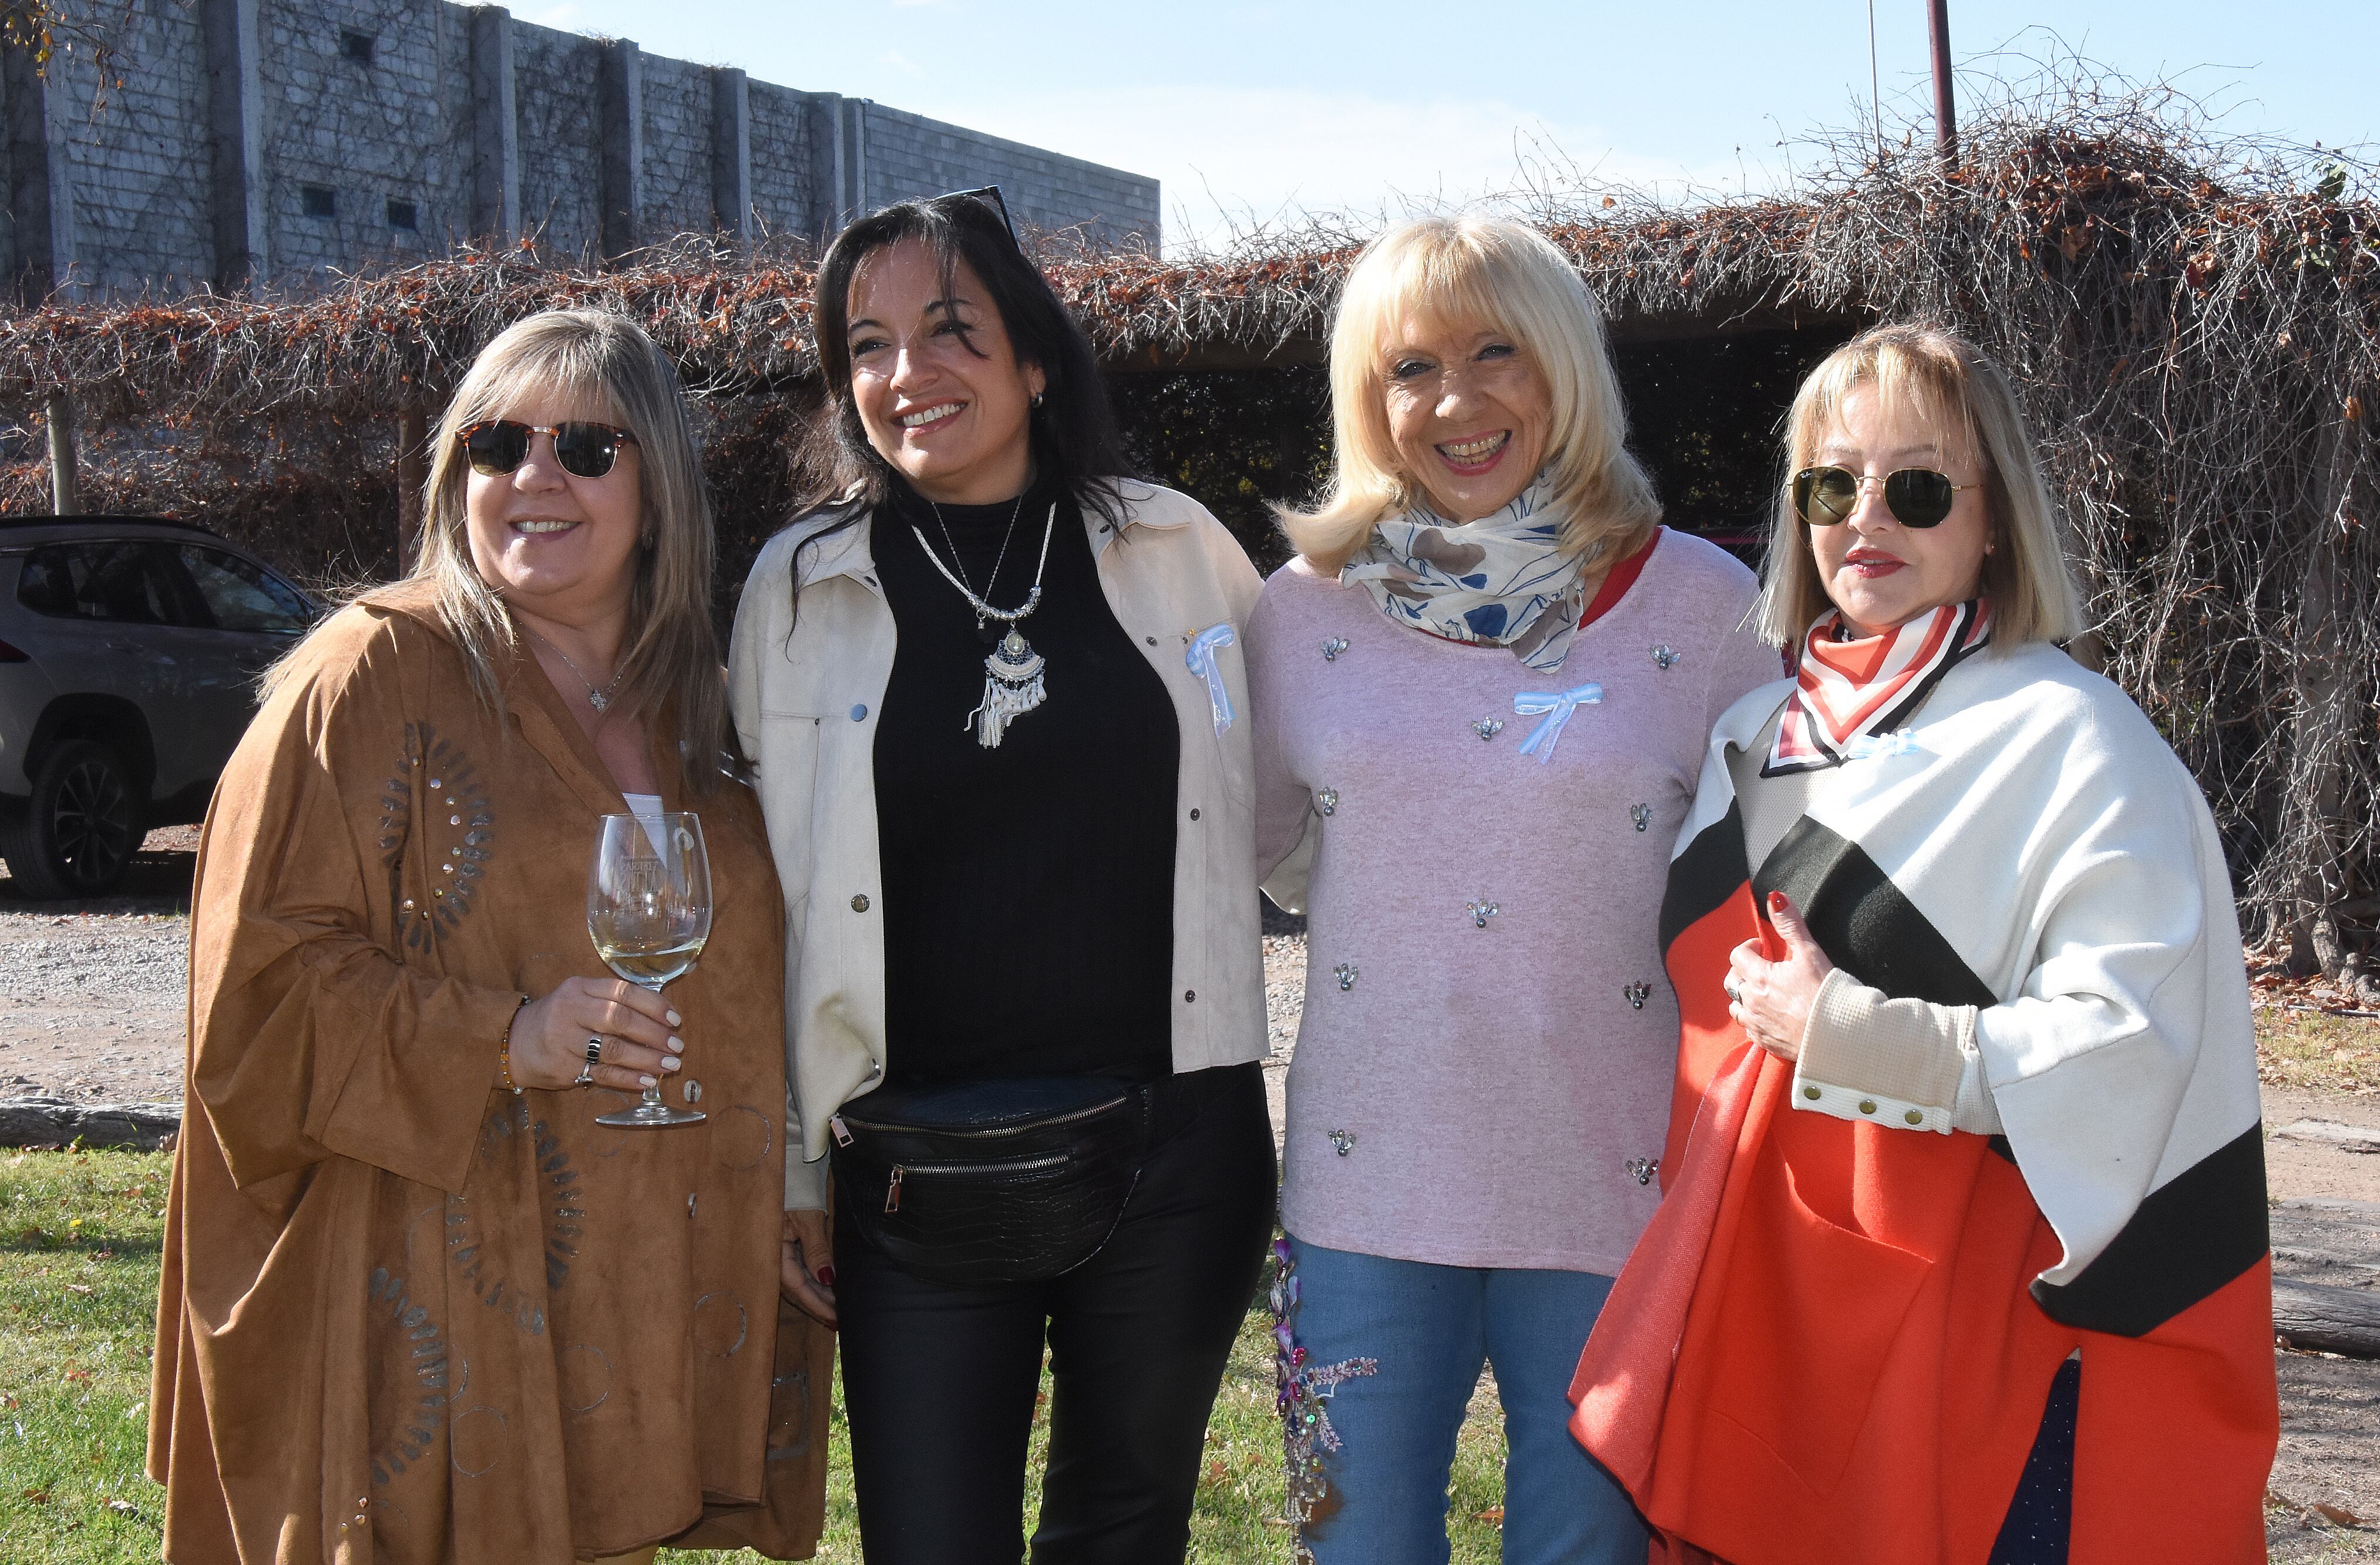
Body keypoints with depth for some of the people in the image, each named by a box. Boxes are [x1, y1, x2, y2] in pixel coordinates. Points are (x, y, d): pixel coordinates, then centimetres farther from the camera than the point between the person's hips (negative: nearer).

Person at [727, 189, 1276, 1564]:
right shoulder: (799, 589, 2)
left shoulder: (1184, 553, 3)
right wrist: (790, 1162, 5)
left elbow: (1278, 813, 15)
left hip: (1174, 1150, 1)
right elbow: (764, 893, 6)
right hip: (915, 1180, -1)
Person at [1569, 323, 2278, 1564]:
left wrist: (1847, 1039, -17)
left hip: (1969, 1309, -6)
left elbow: (2124, 1045, -16)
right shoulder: (1755, 737, 14)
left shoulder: (2072, 743, -7)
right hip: (1755, 1297, 6)